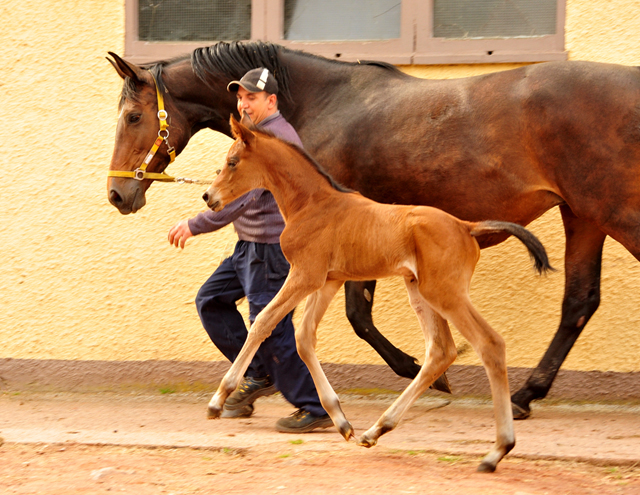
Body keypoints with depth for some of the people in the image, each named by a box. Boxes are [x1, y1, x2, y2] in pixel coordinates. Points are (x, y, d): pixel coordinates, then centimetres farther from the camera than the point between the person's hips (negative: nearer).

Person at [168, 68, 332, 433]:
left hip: (272, 248, -11)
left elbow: (244, 197, -27)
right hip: (252, 245, 11)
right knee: (212, 301, 13)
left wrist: (196, 226, -26)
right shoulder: (264, 133, 15)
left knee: (271, 328, -8)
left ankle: (315, 409, -1)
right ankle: (259, 375, 16)